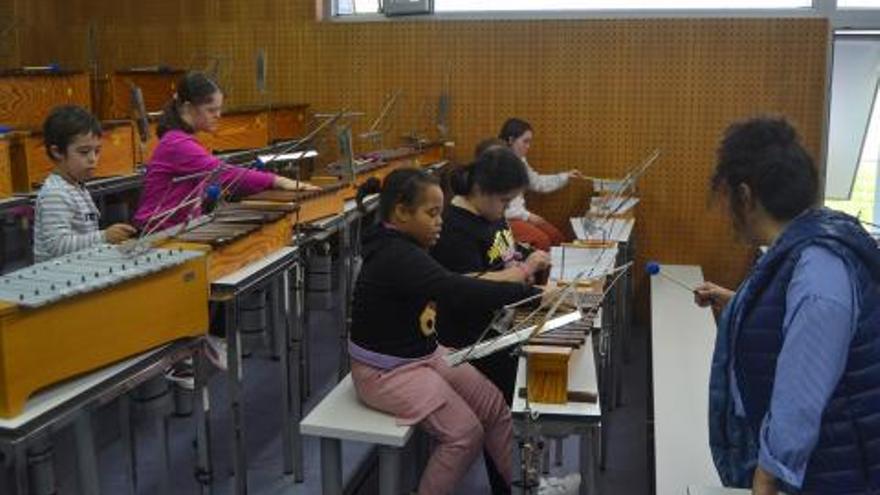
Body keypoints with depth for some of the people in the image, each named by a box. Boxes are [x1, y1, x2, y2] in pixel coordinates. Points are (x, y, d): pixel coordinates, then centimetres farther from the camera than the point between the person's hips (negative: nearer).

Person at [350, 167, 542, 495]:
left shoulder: (402, 247, 3)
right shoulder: (395, 258, -28)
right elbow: (459, 290, -39)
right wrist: (535, 293, -39)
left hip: (423, 354, 9)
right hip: (386, 371, -9)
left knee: (495, 406, 3)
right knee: (466, 433, -15)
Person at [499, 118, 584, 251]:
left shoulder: (520, 161, 9)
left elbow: (537, 182, 24)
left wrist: (565, 177, 15)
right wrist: (527, 216, -18)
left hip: (519, 214, 9)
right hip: (502, 219, -9)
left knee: (557, 236, -1)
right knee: (541, 240, -23)